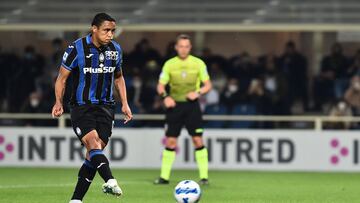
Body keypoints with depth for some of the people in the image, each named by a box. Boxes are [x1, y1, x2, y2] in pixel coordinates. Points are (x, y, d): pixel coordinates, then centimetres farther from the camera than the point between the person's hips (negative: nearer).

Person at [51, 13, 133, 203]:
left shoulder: (115, 49, 4)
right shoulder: (77, 49, -10)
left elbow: (118, 78, 19)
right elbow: (62, 77, -3)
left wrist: (124, 103, 11)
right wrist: (59, 102, -16)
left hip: (105, 107, 4)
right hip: (81, 107, -4)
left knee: (93, 155, -1)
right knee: (93, 143, -25)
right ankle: (110, 181, -45)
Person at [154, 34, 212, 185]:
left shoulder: (198, 63, 1)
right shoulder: (169, 64, 3)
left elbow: (208, 85, 5)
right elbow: (161, 85, 4)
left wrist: (198, 92, -15)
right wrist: (165, 96, -17)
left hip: (192, 105, -1)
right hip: (174, 104, 1)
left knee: (198, 140, -7)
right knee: (170, 141, -2)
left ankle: (204, 176, -3)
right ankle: (164, 176, 5)